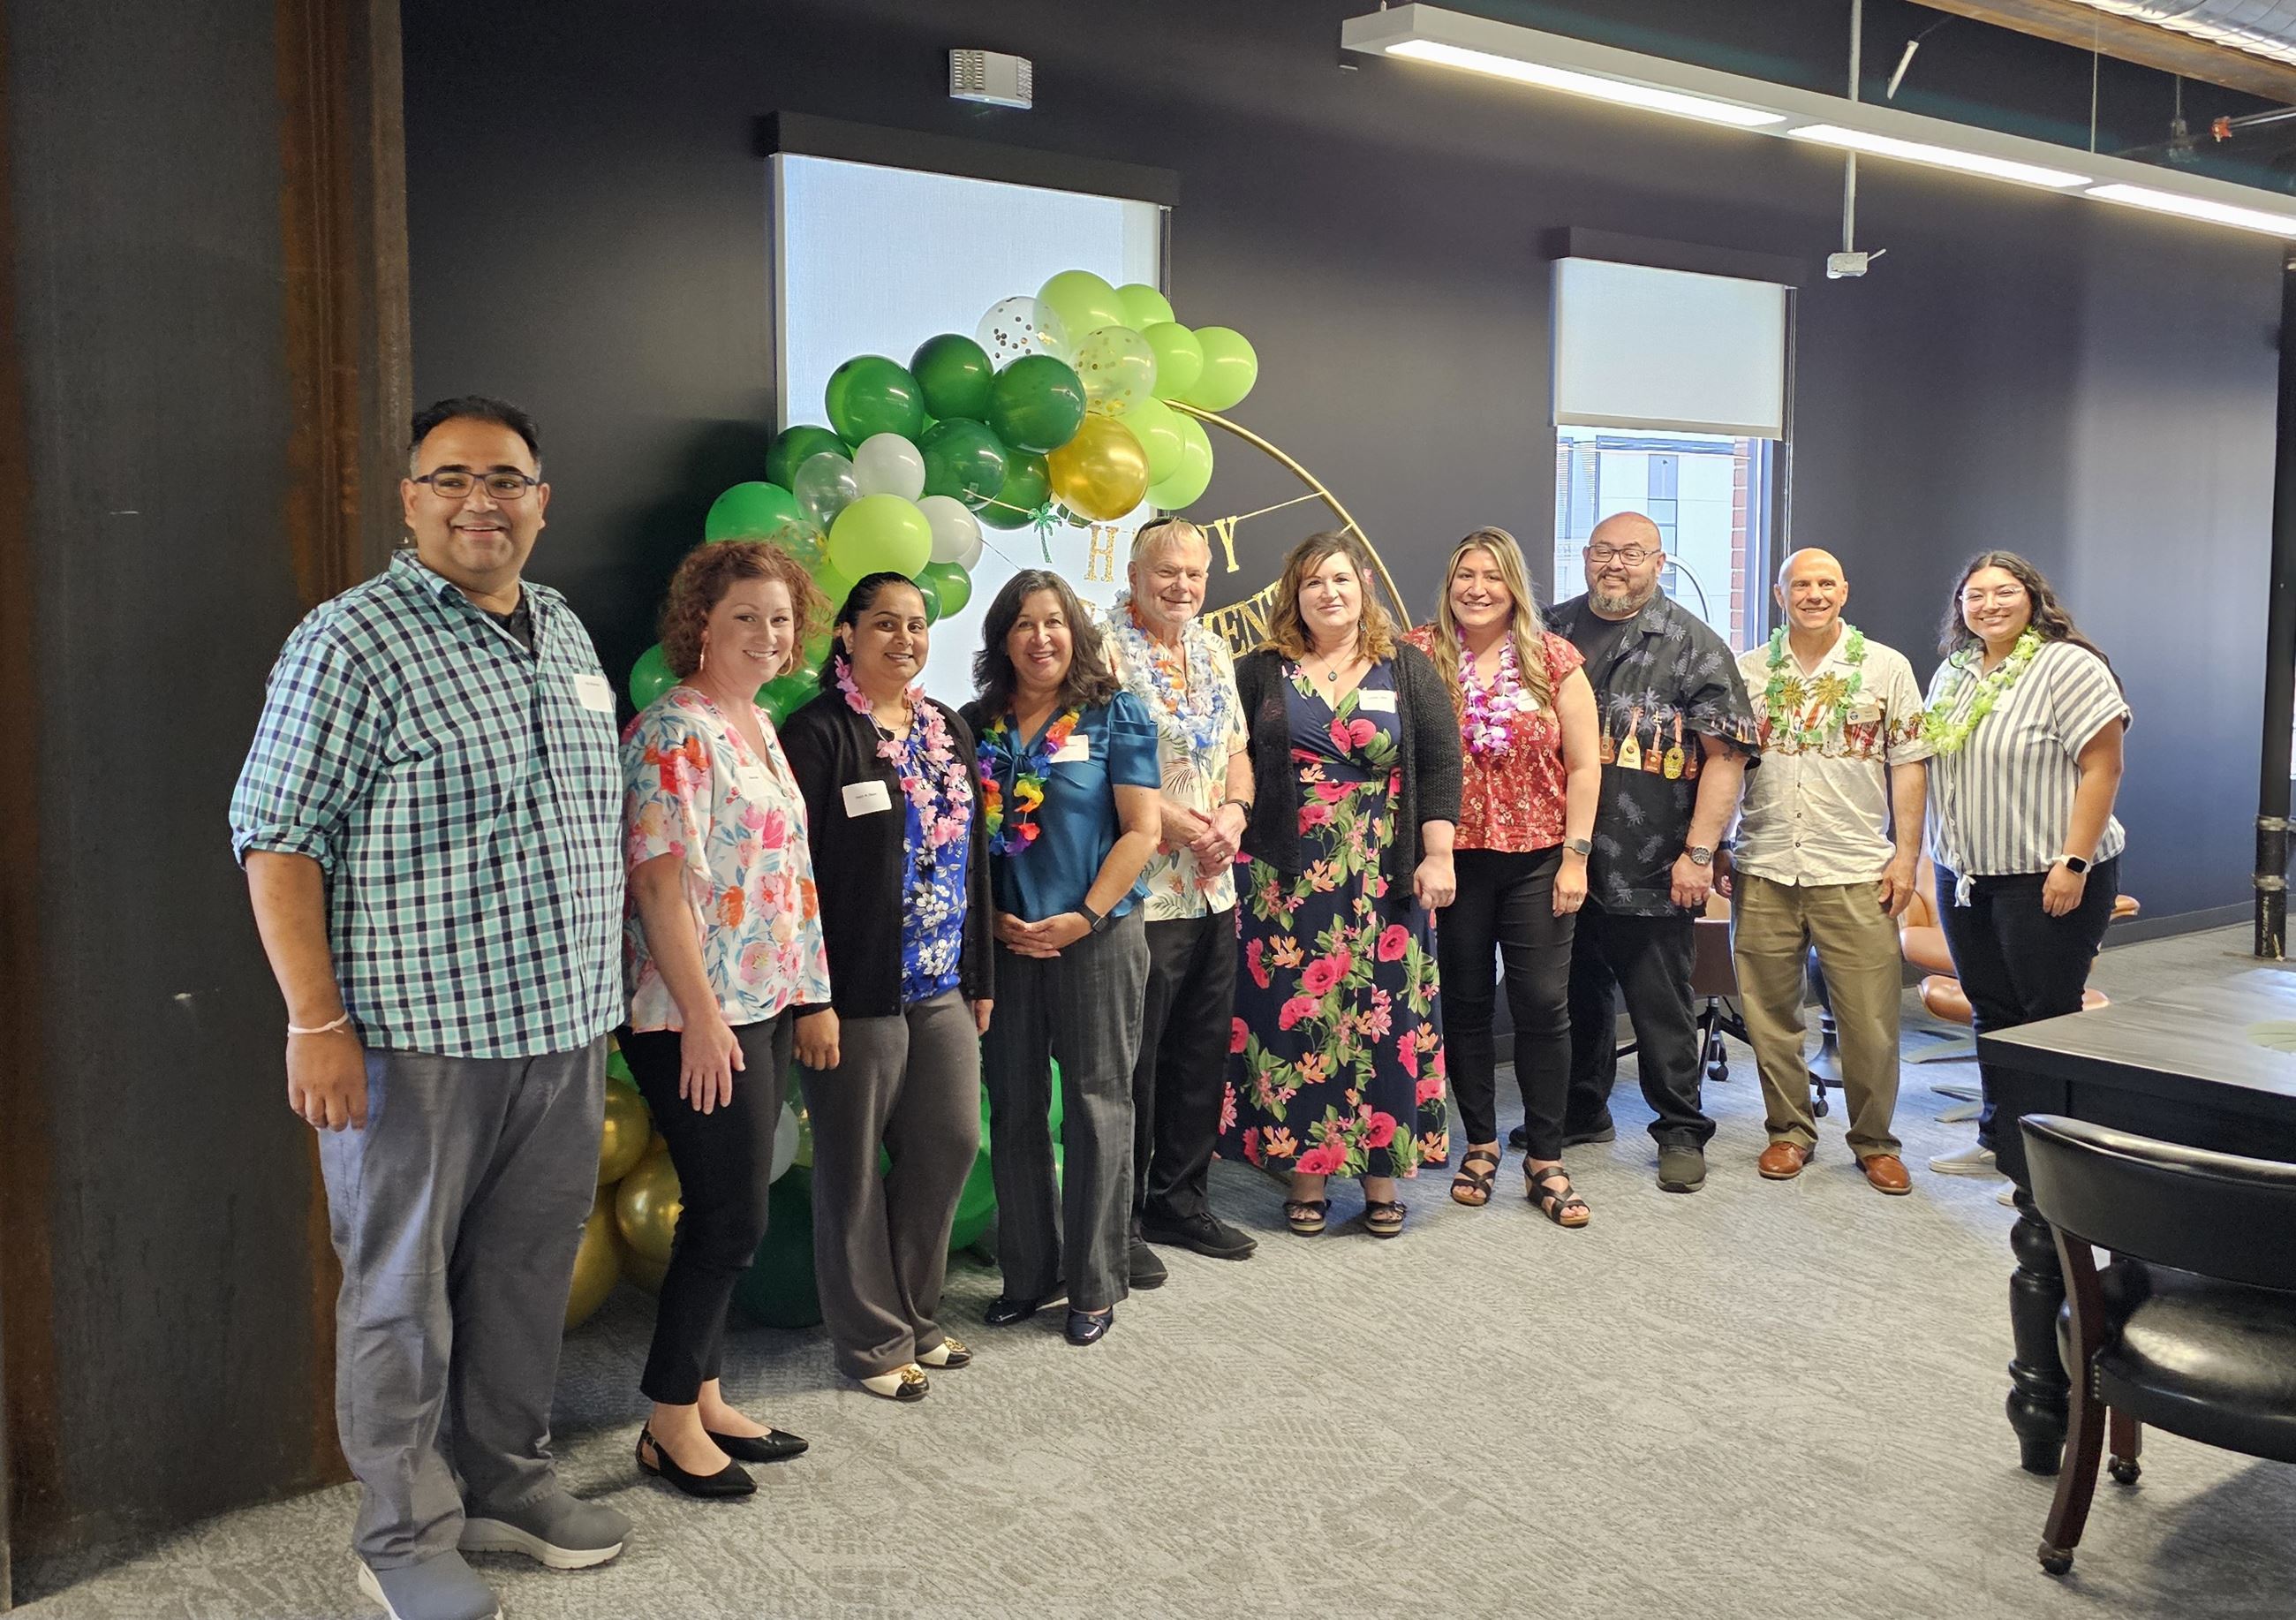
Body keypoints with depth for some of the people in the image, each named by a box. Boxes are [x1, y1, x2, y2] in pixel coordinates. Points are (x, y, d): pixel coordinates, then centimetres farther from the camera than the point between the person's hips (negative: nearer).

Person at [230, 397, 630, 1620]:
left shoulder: (566, 634, 12)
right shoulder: (352, 640, -10)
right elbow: (276, 834, -12)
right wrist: (316, 1019, -16)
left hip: (563, 1027, 7)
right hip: (416, 1038, -6)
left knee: (527, 1275, 17)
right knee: (404, 1291, 6)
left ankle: (505, 1482, 34)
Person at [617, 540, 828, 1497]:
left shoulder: (758, 725, 14)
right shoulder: (674, 734, -14)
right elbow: (659, 884, -19)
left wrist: (798, 995, 17)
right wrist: (702, 1017, -20)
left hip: (763, 1004, 9)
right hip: (701, 1015, -9)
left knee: (728, 1212, 14)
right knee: (730, 1217, -3)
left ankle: (702, 1398, 26)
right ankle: (670, 1425, 12)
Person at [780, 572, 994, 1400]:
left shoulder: (951, 730, 13)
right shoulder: (817, 733, -9)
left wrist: (980, 976, 14)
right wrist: (811, 997, -17)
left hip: (943, 988, 7)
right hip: (858, 990, -6)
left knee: (950, 1142, 11)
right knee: (854, 1165, 5)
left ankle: (914, 1313, 29)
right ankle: (873, 1338, 20)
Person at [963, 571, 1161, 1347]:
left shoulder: (1115, 715, -1)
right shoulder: (975, 726, 6)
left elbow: (1141, 829, -5)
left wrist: (1085, 916, -13)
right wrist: (994, 919, -4)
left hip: (1096, 936, -3)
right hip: (1005, 941, 3)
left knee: (1095, 1104, 3)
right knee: (1014, 1108, 10)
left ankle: (1095, 1284, 15)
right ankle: (1029, 1273, 24)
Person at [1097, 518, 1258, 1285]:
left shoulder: (1213, 654, 14)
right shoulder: (1105, 651, -10)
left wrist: (1234, 812, -2)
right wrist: (1178, 823, -19)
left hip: (1213, 891, 8)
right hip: (1139, 892, -7)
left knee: (1202, 1054, 15)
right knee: (1131, 1061, 1)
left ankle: (1180, 1199, 29)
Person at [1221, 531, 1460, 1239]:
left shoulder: (1408, 669, 5)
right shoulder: (1260, 672, 7)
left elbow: (1439, 764, 1)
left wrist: (1436, 857, -6)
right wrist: (1230, 839, -6)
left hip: (1384, 882, 0)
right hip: (1287, 882, 0)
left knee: (1383, 1020, 3)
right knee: (1292, 1019, 2)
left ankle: (1382, 1173, 14)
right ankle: (1305, 1172, 14)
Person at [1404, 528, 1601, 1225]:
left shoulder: (1554, 659, 2)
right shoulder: (1420, 654, 0)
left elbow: (1583, 765, 3)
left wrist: (1575, 855, -3)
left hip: (1537, 859, 0)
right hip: (1452, 858, 0)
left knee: (1543, 1006, 2)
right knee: (1465, 1004, 9)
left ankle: (1545, 1160, 14)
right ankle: (1480, 1144, 24)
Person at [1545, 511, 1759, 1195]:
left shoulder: (1693, 644, -2)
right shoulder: (1553, 632, 10)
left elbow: (1726, 754, -6)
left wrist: (1698, 852, -13)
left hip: (1652, 873, -4)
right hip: (1561, 861, 4)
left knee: (1661, 1007, 4)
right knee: (1576, 995, 15)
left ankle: (1681, 1132, 19)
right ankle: (1582, 1113, 32)